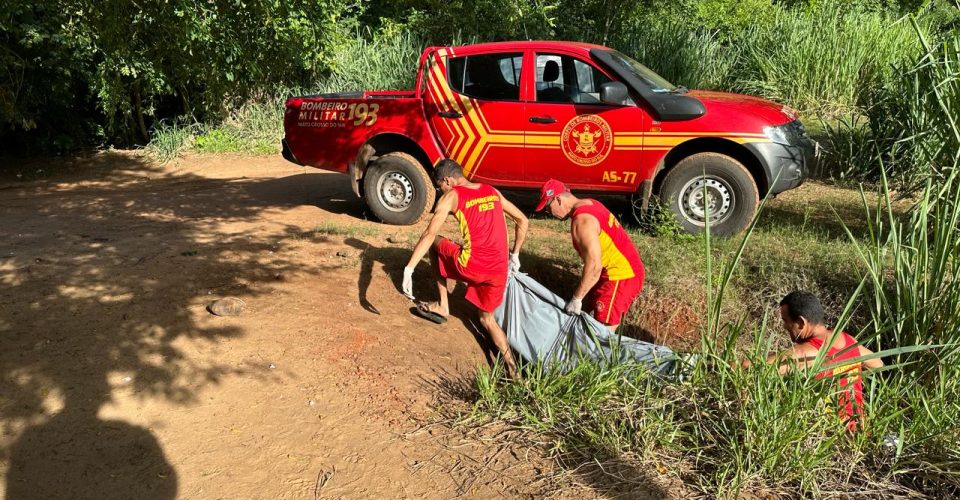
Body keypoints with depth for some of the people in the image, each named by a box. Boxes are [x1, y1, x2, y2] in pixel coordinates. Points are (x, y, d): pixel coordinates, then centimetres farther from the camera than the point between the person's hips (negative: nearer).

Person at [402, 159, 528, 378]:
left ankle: (443, 306, 26)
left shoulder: (452, 196, 0)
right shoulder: (493, 192, 16)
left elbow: (429, 234, -11)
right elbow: (523, 221, 23)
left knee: (434, 242, 24)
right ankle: (512, 369, 12)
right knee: (487, 319, 26)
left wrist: (408, 269, -14)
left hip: (471, 267, -5)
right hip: (498, 272, 5)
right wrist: (515, 255, 30)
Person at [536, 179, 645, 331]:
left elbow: (594, 266, -27)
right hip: (624, 269, 10)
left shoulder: (581, 221, -23)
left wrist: (576, 298, -18)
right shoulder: (589, 204, 7)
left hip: (621, 276, -10)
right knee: (588, 310, 18)